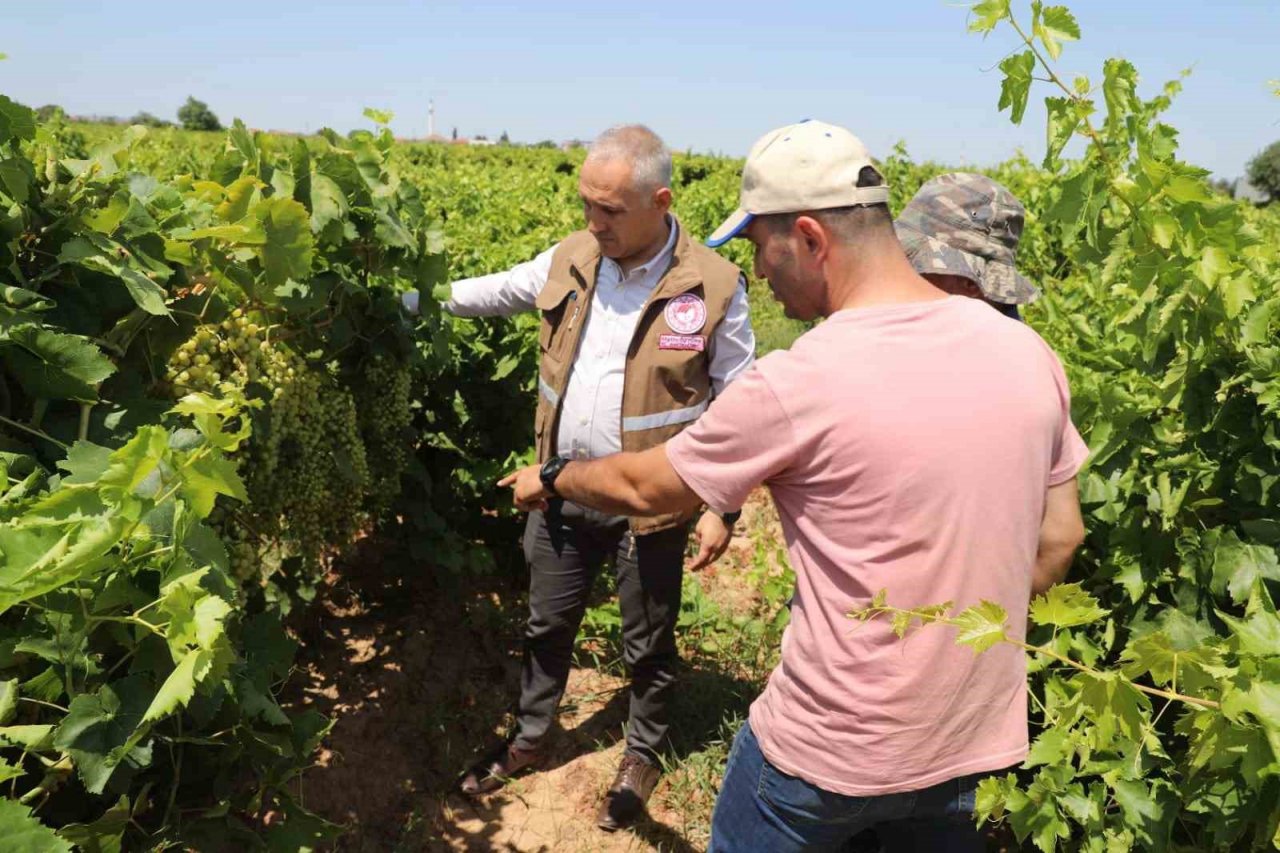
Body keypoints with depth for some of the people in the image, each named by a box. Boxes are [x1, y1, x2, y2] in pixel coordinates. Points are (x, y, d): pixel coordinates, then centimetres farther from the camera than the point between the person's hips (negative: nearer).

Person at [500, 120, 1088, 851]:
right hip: (974, 736, 5)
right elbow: (1059, 536, 5)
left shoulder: (798, 384, -23)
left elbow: (643, 487, -8)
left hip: (832, 748, -5)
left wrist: (551, 478, 11)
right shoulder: (1026, 352, -6)